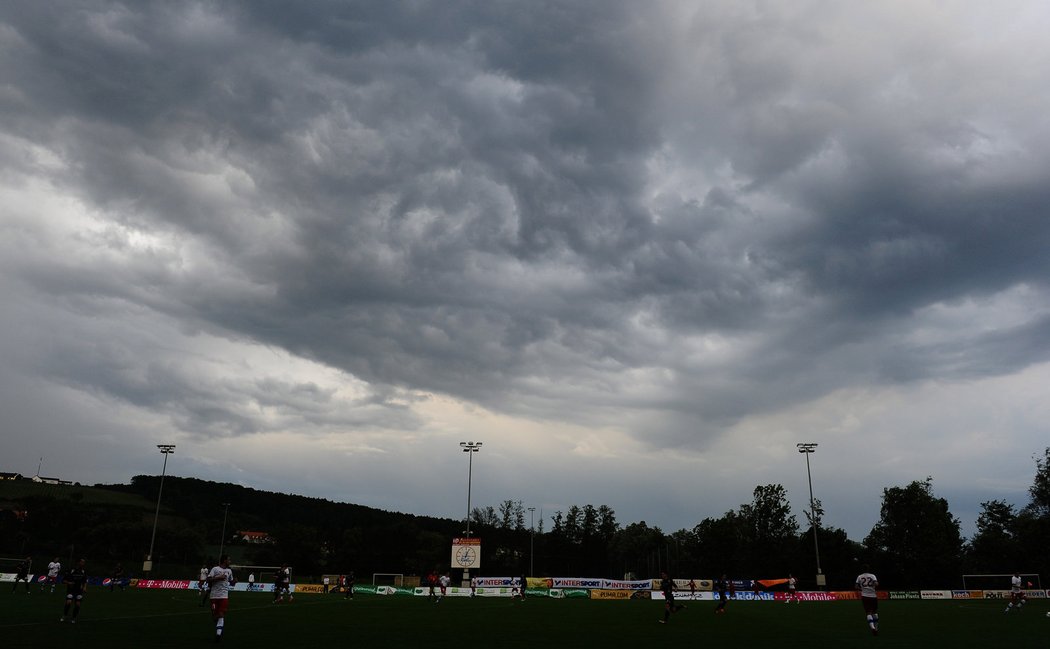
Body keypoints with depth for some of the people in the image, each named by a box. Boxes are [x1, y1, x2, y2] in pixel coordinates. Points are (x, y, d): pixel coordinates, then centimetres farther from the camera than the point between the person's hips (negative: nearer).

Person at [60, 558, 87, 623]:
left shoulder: (84, 572, 2)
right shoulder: (71, 571, -11)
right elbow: (63, 580, -6)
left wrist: (85, 587, -4)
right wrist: (69, 583, -23)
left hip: (79, 591, 3)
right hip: (71, 590, -3)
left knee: (77, 604, -3)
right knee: (68, 603, -18)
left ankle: (73, 618, 12)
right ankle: (64, 616, 4)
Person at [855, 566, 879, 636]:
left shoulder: (859, 577, 5)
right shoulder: (872, 576, -1)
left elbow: (856, 587, 1)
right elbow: (876, 584, -18)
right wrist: (876, 589, 3)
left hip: (864, 596, 0)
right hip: (873, 595, 0)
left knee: (868, 612, 0)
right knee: (875, 612, 18)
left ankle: (872, 627, -20)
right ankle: (876, 627, 20)